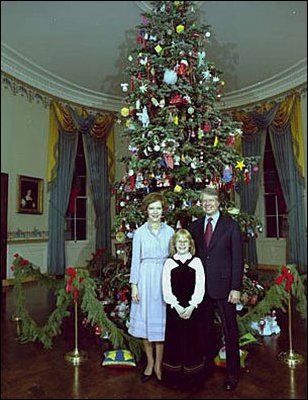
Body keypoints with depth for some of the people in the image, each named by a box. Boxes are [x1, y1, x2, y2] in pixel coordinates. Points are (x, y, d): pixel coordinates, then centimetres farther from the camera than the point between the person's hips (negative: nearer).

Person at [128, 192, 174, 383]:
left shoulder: (170, 231, 4)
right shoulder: (140, 232, 1)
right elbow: (135, 260, 1)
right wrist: (134, 285, -3)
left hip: (164, 278, 0)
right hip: (145, 277, 0)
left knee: (161, 320, 5)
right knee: (145, 319, 7)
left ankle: (158, 364, 21)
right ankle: (150, 362, 26)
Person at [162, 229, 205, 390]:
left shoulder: (196, 262, 2)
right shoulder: (169, 262, 2)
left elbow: (200, 287, -3)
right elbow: (166, 288, -3)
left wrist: (191, 306, -13)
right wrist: (177, 306, -13)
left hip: (192, 307, 0)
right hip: (174, 307, 0)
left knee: (192, 339, 5)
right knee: (174, 339, 5)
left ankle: (192, 376, 21)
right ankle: (174, 376, 20)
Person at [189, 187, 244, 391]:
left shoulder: (231, 225, -3)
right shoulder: (195, 226, 8)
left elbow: (237, 259, -5)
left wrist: (236, 288, -10)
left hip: (223, 286, -3)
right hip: (201, 287, 3)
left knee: (230, 331, 6)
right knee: (205, 329, 14)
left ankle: (233, 374, 21)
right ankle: (207, 365, 31)